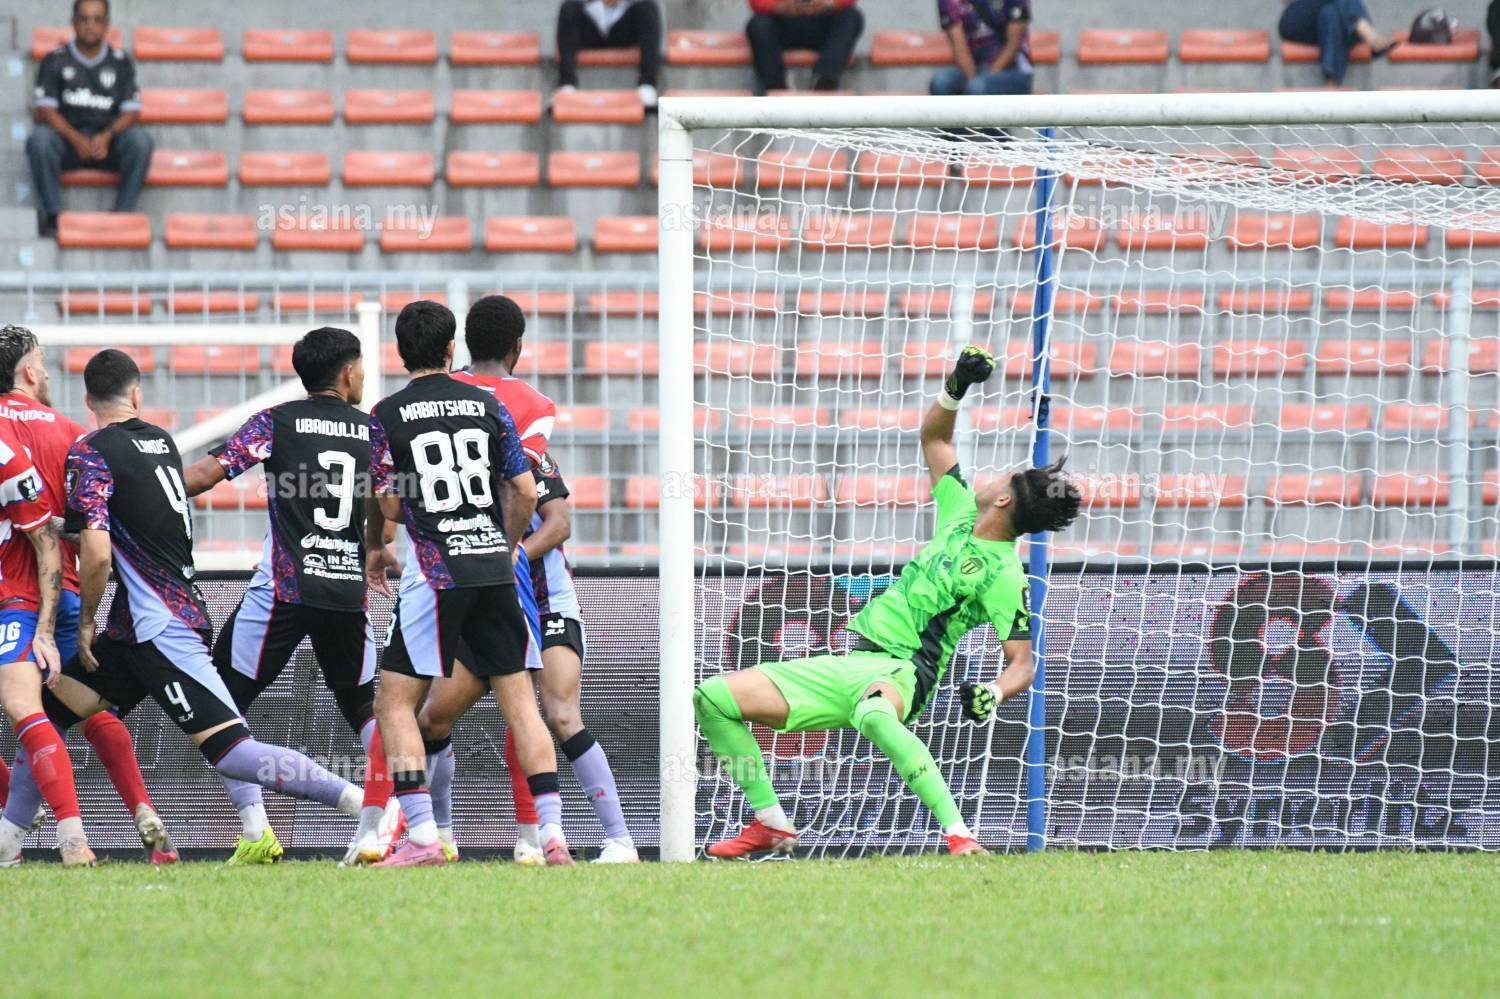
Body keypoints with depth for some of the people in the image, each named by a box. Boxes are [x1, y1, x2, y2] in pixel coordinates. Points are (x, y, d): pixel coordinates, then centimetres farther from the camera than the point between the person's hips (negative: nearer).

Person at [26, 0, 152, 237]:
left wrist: (107, 137, -20)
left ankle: (123, 215, -25)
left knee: (139, 140, -30)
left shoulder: (121, 62, 8)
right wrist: (75, 139, -21)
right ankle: (52, 215, -27)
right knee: (39, 139, -33)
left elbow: (132, 111, 0)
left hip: (108, 141, 0)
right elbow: (45, 109, -5)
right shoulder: (55, 61, 5)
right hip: (66, 138, 0)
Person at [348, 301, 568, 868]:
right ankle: (553, 836, 2)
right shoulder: (487, 406, 7)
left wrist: (374, 548, 18)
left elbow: (388, 505, -3)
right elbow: (525, 492, 5)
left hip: (435, 571, -4)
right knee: (519, 700, 9)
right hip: (494, 566, 4)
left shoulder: (387, 416, -2)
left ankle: (422, 839, -10)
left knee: (395, 702, 2)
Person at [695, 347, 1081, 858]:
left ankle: (959, 836, -45)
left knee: (872, 713, -49)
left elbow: (1022, 662, -13)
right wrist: (955, 388, 7)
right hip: (850, 661, 9)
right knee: (714, 697, 1)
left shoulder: (1005, 575, -11)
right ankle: (771, 824, 8)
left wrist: (991, 695, -34)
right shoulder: (963, 513, 11)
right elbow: (933, 437, 24)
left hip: (900, 671, -9)